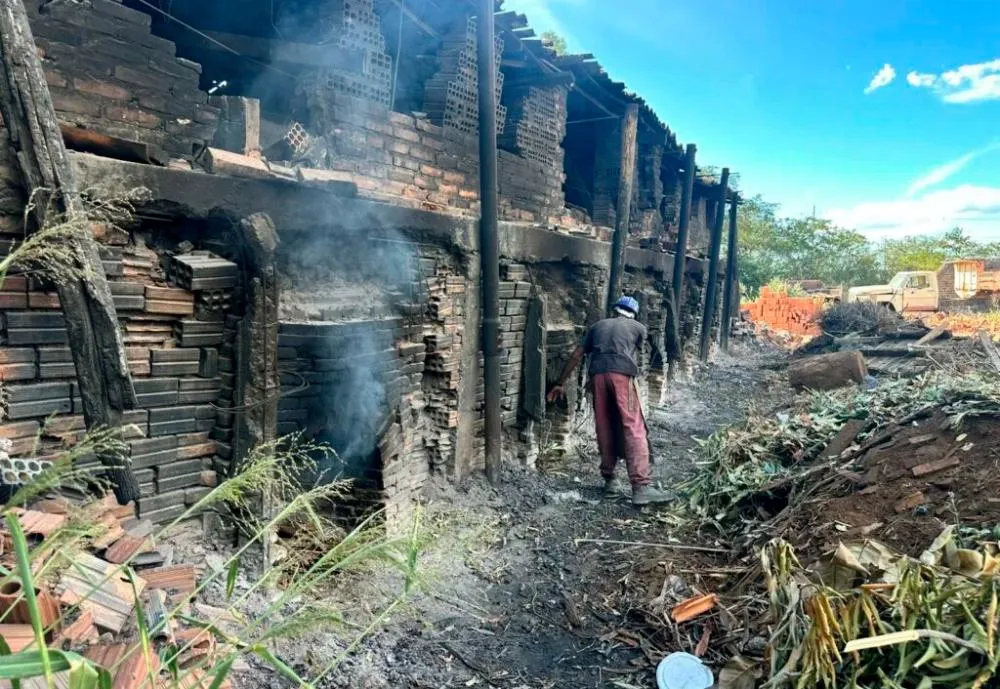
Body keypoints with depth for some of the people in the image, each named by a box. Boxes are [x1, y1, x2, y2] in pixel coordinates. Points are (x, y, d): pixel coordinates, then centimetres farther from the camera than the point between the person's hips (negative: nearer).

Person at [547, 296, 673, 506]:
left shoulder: (598, 326, 29)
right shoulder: (639, 328, 23)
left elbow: (577, 356, 25)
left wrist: (560, 384, 28)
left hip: (597, 375, 3)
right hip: (621, 374, -3)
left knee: (605, 429, 10)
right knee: (633, 428, -7)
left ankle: (609, 480, 17)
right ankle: (641, 486, -16)